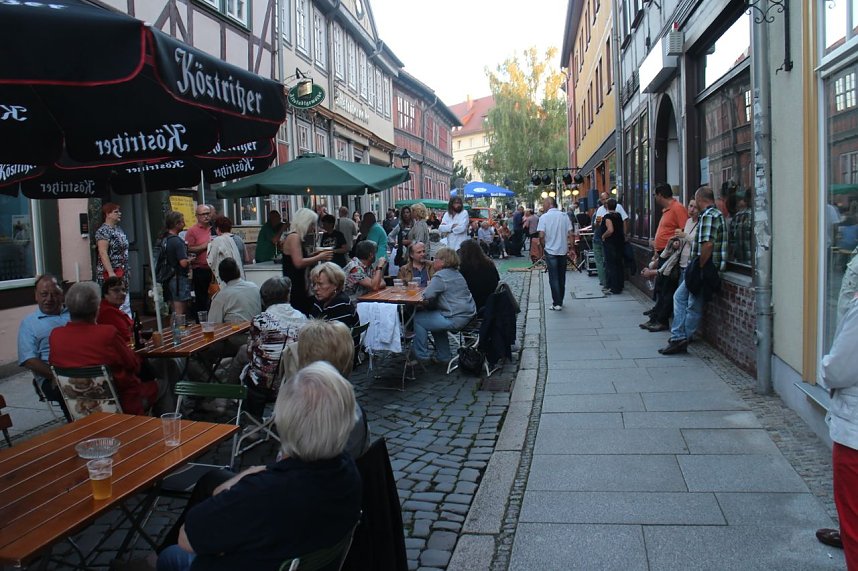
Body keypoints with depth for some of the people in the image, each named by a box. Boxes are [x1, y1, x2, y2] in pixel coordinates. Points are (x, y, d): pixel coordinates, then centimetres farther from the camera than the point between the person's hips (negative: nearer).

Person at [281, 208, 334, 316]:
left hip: (300, 287, 10)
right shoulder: (294, 237, -10)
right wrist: (319, 257, -10)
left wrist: (317, 255, 12)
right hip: (294, 287, -10)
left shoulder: (298, 237, 19)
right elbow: (299, 263, -19)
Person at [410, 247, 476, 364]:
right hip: (467, 316, 10)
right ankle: (443, 356, 34)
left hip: (455, 319, -10)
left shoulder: (440, 276, -13)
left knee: (418, 319, 4)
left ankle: (421, 356, 13)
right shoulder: (457, 274, 16)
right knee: (434, 315, 32)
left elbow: (427, 296, -20)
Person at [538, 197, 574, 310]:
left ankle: (557, 303, 0)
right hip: (563, 251, 4)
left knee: (553, 278, 1)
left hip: (550, 251, -4)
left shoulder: (544, 217, -9)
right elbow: (569, 233, 0)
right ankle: (560, 301, 23)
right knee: (561, 277, 13)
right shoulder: (564, 216, 2)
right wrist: (564, 243, 11)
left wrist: (543, 248, 0)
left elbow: (541, 236, -13)